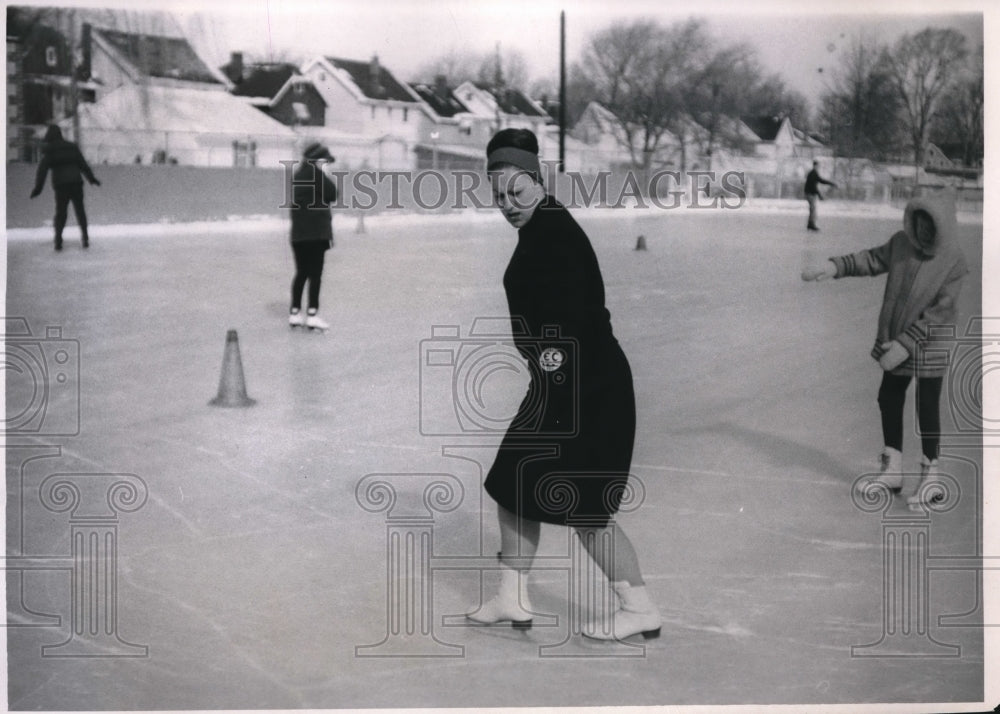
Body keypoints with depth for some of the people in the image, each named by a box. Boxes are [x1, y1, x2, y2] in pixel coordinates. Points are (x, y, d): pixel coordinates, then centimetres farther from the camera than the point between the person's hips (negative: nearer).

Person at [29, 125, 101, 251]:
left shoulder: (49, 150, 0)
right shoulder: (72, 147, 10)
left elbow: (42, 169, -7)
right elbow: (83, 164, 13)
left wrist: (38, 187, -8)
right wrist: (92, 179, 21)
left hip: (60, 185, -2)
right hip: (76, 182, 2)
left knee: (60, 212, 7)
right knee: (80, 210, 13)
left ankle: (58, 240, -4)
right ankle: (85, 238, 8)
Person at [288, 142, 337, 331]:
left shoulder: (297, 175, 14)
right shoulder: (316, 174, -12)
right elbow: (332, 194, -13)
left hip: (298, 232, 7)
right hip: (316, 232, -7)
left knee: (301, 272, 13)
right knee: (315, 273, -3)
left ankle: (295, 312, 15)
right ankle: (312, 314, -4)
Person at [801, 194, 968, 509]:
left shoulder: (953, 263, -19)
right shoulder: (901, 243, -4)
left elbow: (936, 313, -22)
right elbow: (871, 260, 5)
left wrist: (905, 344, -25)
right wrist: (833, 266, -10)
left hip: (929, 346, -6)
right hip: (894, 341, 6)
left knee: (927, 410, 2)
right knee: (888, 400, 15)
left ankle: (930, 478, 17)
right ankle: (892, 471, 30)